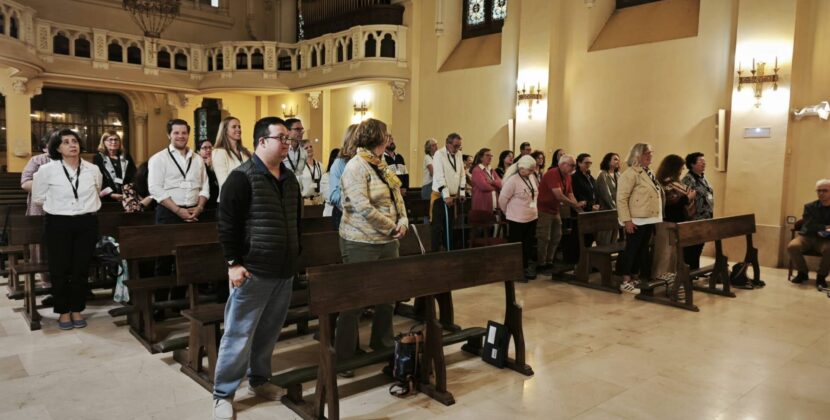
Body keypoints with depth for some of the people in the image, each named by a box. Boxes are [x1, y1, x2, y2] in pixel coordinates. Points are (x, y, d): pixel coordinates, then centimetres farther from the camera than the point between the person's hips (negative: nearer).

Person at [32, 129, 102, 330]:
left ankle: (77, 310, 20)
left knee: (81, 269, 7)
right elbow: (38, 197, 6)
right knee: (59, 269, 4)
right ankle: (63, 311, 19)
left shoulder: (93, 170, 1)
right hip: (58, 224, -2)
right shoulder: (47, 170, -7)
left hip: (86, 224, 2)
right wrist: (58, 206, 7)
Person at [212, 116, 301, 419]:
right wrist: (233, 262, -15)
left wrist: (296, 255, 17)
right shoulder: (242, 177, -11)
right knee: (239, 334, 2)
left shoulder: (290, 178, 12)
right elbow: (227, 223, -13)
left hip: (284, 270, 7)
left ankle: (259, 380, 34)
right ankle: (223, 394, 16)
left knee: (269, 332, 16)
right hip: (253, 271, -7)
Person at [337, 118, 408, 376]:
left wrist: (403, 222, -6)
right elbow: (363, 208, -22)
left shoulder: (382, 165, 13)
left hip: (388, 241, 8)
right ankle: (344, 355, 16)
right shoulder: (356, 167, -14)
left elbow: (397, 196, 13)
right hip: (362, 243, -8)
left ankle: (382, 344, 32)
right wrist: (392, 227, -13)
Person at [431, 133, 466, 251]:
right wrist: (446, 196, -20)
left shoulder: (459, 154, 7)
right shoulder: (439, 154, -11)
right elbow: (439, 177, -17)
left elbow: (462, 174, 11)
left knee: (450, 225, 12)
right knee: (438, 227, -3)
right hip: (440, 196, -6)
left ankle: (449, 250, 21)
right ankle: (435, 252, 5)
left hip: (453, 196, 6)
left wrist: (462, 193, 5)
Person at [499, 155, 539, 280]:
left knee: (529, 245, 13)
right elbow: (502, 198, -14)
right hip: (517, 219, -7)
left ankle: (526, 268, 25)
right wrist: (509, 212, 0)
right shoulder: (512, 180, -19)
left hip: (532, 217, 7)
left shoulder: (532, 177, 5)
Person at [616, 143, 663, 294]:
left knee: (642, 250, 12)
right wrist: (627, 220, -24)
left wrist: (657, 218, 17)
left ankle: (633, 279, 21)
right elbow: (621, 198, -20)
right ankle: (625, 282, 3)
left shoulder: (649, 173, 15)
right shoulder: (630, 173, -14)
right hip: (637, 220, -9)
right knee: (632, 250, -4)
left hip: (649, 220, 9)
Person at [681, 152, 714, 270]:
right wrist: (689, 218, -22)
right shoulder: (688, 180, -14)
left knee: (699, 247, 15)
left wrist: (710, 216, 19)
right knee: (691, 248, 0)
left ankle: (695, 269, 25)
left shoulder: (703, 178, 14)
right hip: (694, 221, -9)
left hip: (705, 220, 9)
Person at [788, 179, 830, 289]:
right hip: (807, 236, 2)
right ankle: (802, 273, -4)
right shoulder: (809, 207, 8)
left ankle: (821, 276, -12)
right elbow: (808, 225, -4)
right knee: (792, 246, -29)